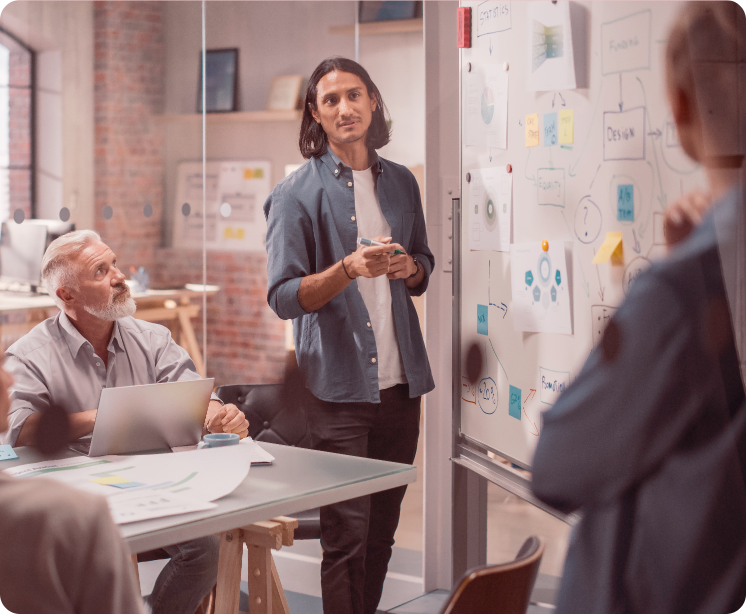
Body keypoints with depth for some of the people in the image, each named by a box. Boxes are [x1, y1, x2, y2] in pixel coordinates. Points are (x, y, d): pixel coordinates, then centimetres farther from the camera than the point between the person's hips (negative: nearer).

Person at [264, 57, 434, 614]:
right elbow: (283, 297, -9)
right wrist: (350, 269, -24)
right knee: (346, 535, -6)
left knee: (383, 529, 11)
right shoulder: (296, 192, -3)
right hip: (337, 386, -5)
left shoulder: (400, 182, 13)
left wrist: (410, 268, 0)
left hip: (400, 381, 5)